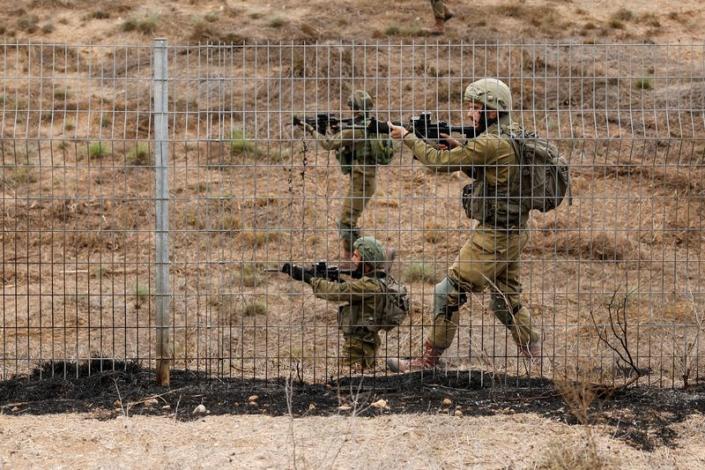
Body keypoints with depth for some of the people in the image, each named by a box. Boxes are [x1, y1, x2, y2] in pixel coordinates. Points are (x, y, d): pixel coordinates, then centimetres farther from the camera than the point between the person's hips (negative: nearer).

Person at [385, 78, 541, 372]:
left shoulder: (491, 143, -20)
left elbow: (440, 162, -19)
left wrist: (407, 137, -8)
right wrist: (458, 148, 6)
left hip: (492, 235, -9)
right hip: (513, 234, 9)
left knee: (448, 293, -3)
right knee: (506, 298, 21)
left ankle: (428, 360, 2)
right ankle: (533, 351, 25)